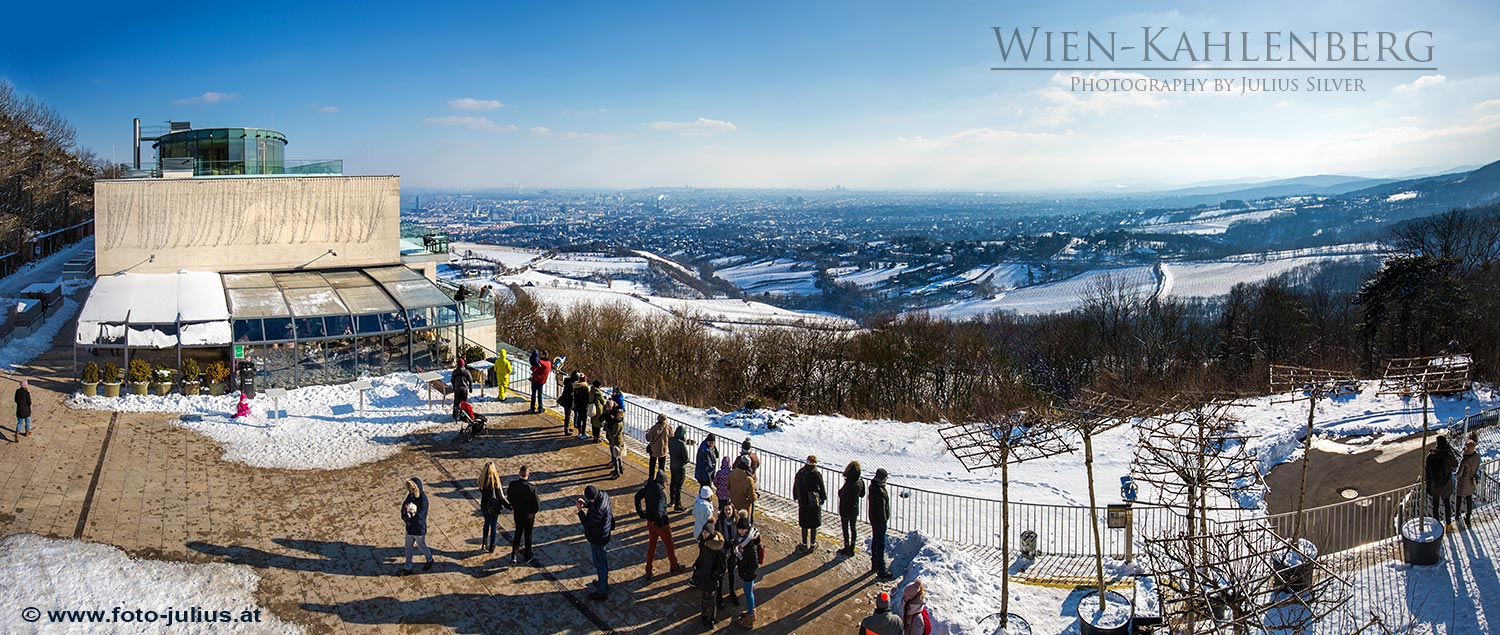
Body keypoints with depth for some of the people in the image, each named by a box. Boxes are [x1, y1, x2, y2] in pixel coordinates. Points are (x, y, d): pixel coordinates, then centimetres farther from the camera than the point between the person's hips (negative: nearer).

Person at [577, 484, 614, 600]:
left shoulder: (598, 510, -38)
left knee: (600, 564, 9)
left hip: (598, 539, -9)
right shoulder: (604, 495, -11)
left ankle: (602, 592, 25)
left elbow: (588, 524, -27)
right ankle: (604, 583, 47)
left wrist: (580, 511, -16)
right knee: (603, 561, 27)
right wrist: (586, 504, -8)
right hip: (604, 535, 9)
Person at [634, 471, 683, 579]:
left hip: (650, 521, 7)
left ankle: (648, 571, 25)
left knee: (651, 544, 20)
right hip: (660, 523, -7)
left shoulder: (648, 487, -7)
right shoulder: (660, 493, -30)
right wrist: (660, 523, -20)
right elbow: (658, 512, -37)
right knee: (669, 545, 16)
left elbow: (637, 496, 6)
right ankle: (674, 566, 35)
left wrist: (640, 512, 11)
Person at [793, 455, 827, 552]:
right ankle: (812, 544, 19)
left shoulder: (800, 474, -7)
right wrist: (823, 498, 10)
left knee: (804, 525, 13)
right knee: (814, 525, 11)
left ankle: (805, 544, 20)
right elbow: (821, 489, -7)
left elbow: (795, 487, 2)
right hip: (814, 503, -2)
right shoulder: (817, 475, -16)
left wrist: (796, 497, 17)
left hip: (803, 503, 2)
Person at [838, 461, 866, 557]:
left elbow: (843, 497, -27)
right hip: (855, 510, 6)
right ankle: (852, 549, 31)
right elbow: (862, 495, 4)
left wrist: (840, 489, -11)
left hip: (845, 511, -6)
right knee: (853, 528, 19)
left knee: (845, 530, 11)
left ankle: (846, 549, 24)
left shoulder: (848, 485, -32)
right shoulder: (861, 482, -10)